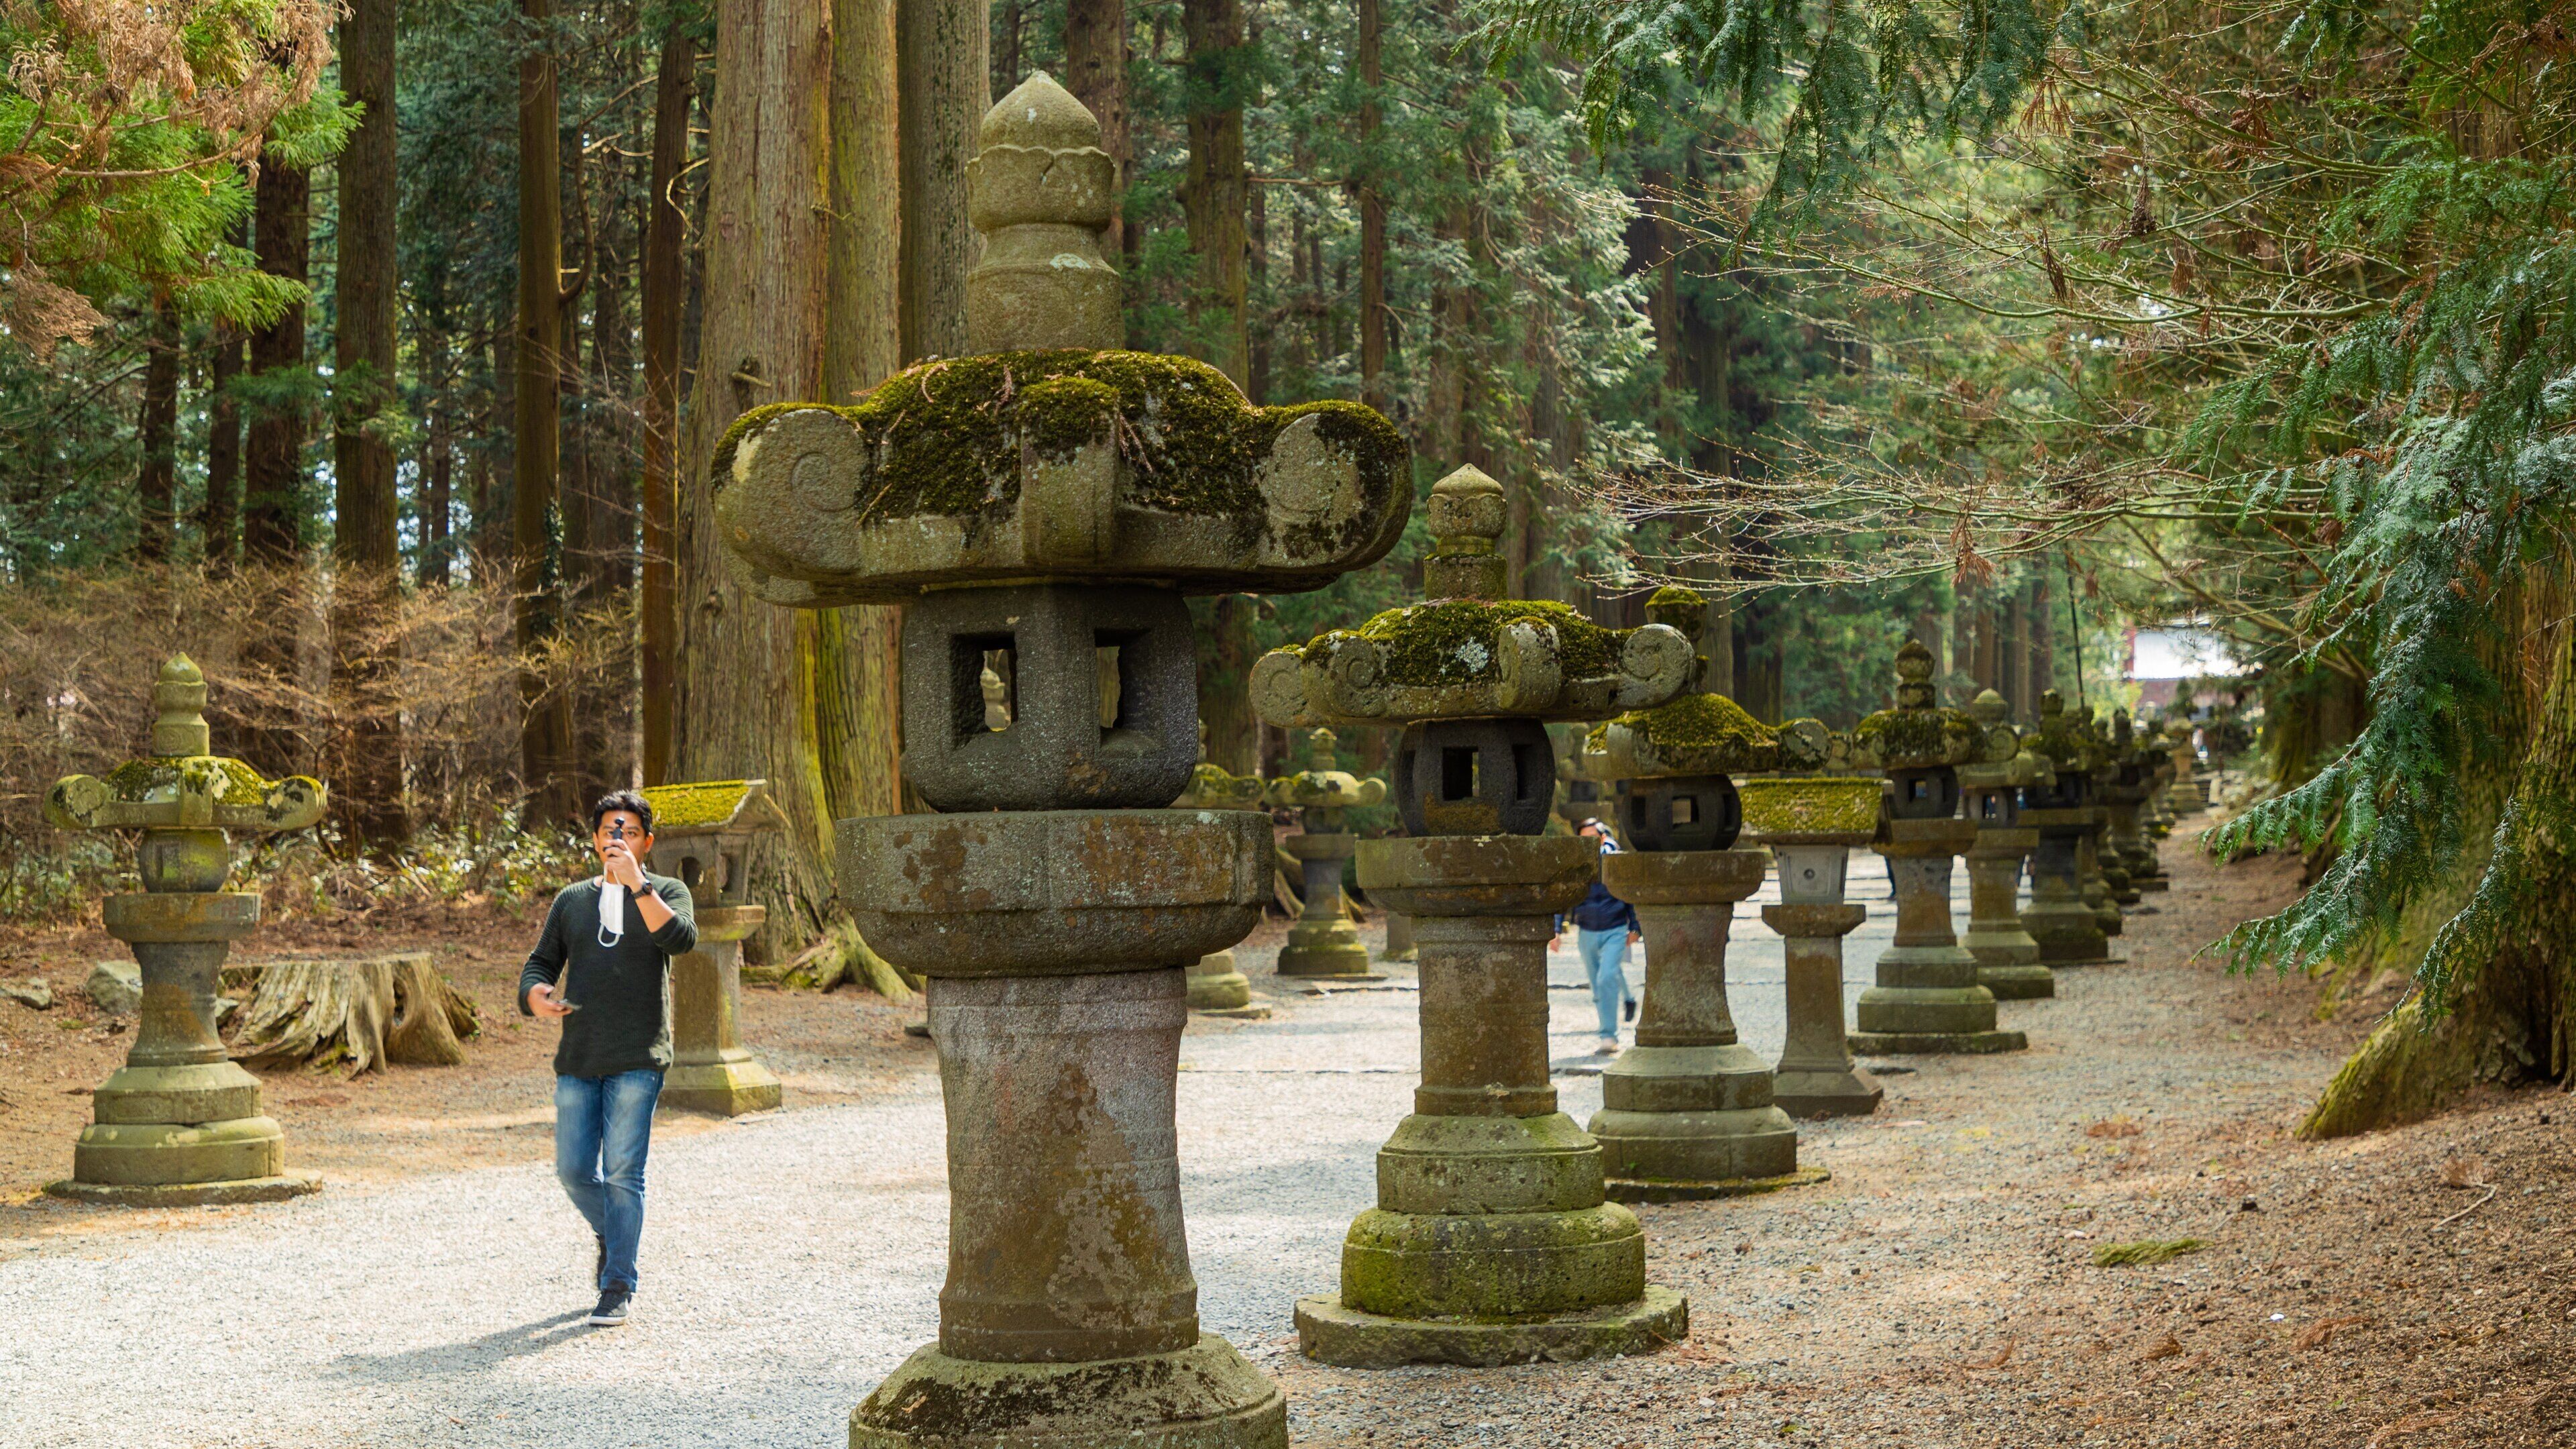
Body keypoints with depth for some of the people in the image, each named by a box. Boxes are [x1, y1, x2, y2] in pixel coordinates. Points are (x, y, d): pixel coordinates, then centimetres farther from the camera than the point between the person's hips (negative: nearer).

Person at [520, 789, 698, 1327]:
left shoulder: (666, 893, 6)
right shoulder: (572, 901, 17)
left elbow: (682, 939, -15)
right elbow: (541, 962, 16)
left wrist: (636, 883, -23)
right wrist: (536, 995, -7)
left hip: (638, 1060, -4)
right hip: (577, 1060, 4)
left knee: (623, 1173, -8)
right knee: (574, 1169, 4)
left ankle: (618, 1287, -1)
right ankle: (608, 1236, 34)